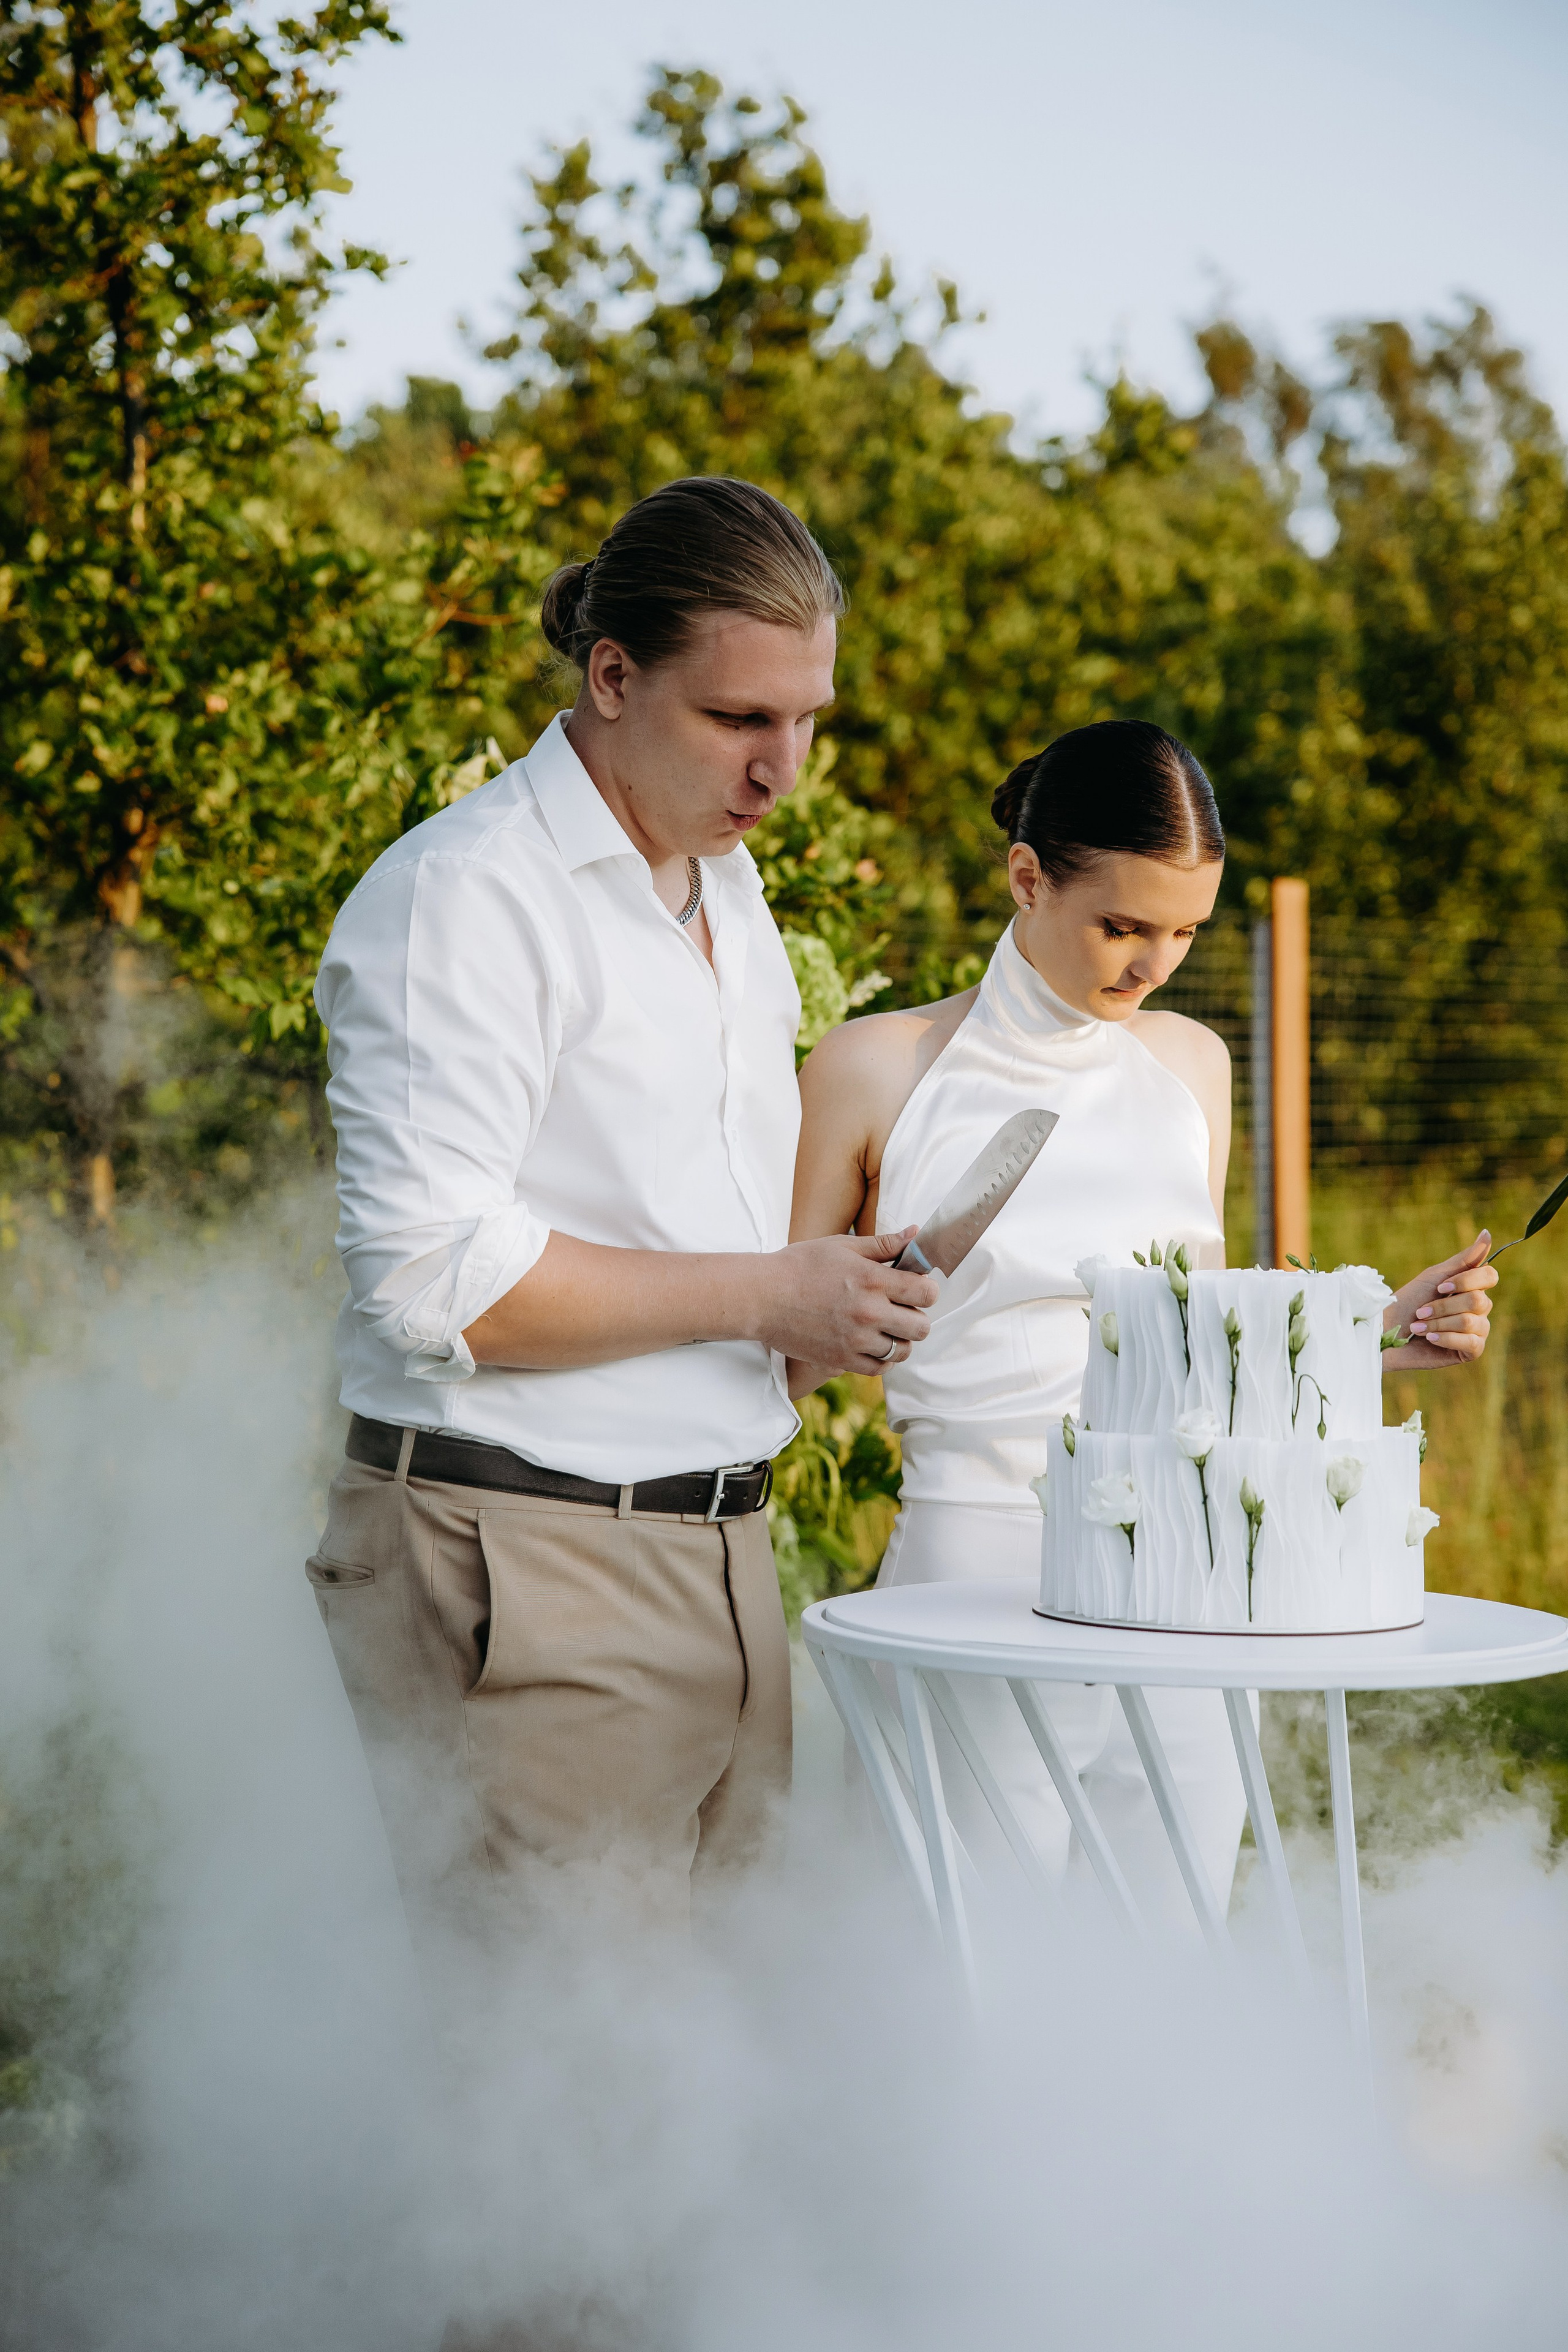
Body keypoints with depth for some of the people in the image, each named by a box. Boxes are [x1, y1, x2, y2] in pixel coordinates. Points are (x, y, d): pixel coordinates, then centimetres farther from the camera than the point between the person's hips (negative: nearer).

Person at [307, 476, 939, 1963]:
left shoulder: (726, 889, 18)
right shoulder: (464, 895, -10)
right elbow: (430, 1278, -17)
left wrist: (844, 1284, 8)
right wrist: (764, 1298, -13)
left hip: (719, 1552, 8)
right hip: (522, 1573, -8)